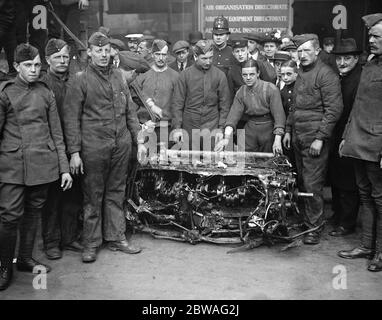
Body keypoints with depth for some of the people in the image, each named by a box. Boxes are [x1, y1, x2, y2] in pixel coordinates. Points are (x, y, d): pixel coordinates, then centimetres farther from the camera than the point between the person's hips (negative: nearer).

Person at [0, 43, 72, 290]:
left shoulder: (46, 93, 11)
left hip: (43, 164, 3)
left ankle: (26, 259, 27)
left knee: (34, 212, 10)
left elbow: (57, 134, 11)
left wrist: (64, 168, 7)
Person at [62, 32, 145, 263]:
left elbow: (130, 111, 16)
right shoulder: (80, 80, -3)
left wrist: (138, 139, 11)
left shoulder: (119, 76, 11)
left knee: (116, 193, 12)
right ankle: (91, 244, 16)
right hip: (94, 146, -4)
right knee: (93, 196, 4)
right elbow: (71, 118, -6)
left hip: (121, 144, 4)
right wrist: (74, 151, -11)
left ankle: (117, 238, 23)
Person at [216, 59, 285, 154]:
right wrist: (226, 138, -21)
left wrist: (277, 140, -22)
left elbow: (278, 115, -15)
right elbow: (234, 115, -7)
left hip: (268, 131, -3)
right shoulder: (240, 93, 0)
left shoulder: (271, 89, -13)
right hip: (250, 130, 3)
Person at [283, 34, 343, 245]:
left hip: (314, 138, -7)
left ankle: (315, 228, 5)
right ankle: (304, 220, 22)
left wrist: (320, 138, -17)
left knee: (312, 184, -5)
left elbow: (333, 109, -14)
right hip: (297, 137, 7)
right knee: (302, 182, 11)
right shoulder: (300, 73, 16)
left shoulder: (326, 74, -9)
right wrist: (288, 130, 18)